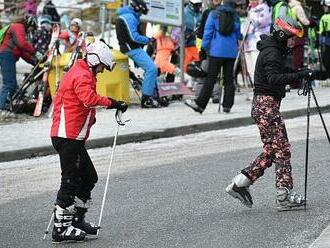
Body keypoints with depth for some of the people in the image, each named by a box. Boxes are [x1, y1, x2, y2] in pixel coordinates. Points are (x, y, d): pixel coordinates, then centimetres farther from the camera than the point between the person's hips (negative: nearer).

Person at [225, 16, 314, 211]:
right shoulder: (271, 53, -15)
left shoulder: (275, 51, 17)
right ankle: (285, 196, -7)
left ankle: (240, 182, 11)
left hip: (266, 104, 10)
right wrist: (299, 75, -36)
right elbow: (274, 78, -29)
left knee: (272, 150, 11)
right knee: (282, 148, -8)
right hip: (267, 104, -10)